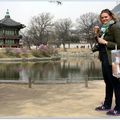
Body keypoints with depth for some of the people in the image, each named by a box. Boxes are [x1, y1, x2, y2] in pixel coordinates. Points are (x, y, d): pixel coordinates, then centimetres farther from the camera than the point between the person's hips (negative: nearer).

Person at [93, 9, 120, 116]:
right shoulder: (104, 28, 13)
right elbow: (100, 42, 17)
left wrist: (105, 42, -18)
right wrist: (97, 34, 4)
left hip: (111, 59, -9)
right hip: (104, 59, 9)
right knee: (108, 83, 17)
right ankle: (107, 105, 28)